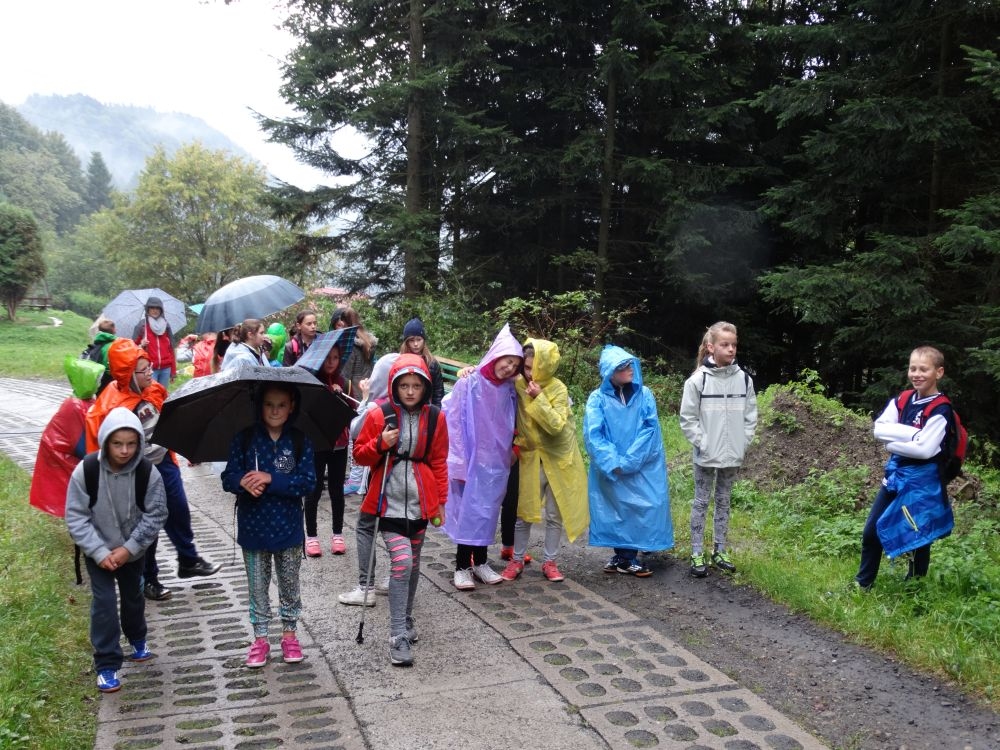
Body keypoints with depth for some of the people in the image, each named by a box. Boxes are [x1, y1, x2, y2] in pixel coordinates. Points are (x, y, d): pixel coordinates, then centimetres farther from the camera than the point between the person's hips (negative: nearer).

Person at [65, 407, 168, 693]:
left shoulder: (148, 474, -21)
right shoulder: (85, 471, -23)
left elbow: (155, 516, -14)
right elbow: (76, 517, -17)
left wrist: (128, 548, -19)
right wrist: (100, 553, -21)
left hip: (132, 551, 2)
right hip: (98, 553, -1)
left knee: (133, 598, 18)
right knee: (104, 602, -6)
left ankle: (138, 640, 45)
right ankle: (107, 665, 7)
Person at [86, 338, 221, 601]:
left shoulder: (154, 390, -4)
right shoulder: (112, 406, -25)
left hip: (164, 463, 7)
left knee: (179, 512, 19)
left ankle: (188, 561, 40)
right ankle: (148, 579, 29)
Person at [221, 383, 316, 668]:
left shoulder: (300, 441, -5)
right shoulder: (244, 438, -3)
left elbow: (307, 481, -13)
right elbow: (229, 478, -5)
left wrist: (270, 479, -23)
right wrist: (244, 482, -28)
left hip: (288, 527, 0)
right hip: (253, 527, 1)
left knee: (289, 584, 12)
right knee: (257, 586, 11)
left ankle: (289, 634, 28)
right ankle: (260, 638, 24)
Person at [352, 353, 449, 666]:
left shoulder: (434, 418, 2)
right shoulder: (379, 416, -6)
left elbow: (439, 461, 9)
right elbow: (360, 454, 2)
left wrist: (441, 499, 7)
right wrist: (380, 444, -17)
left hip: (419, 502, 4)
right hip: (390, 502, -3)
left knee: (412, 563, 15)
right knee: (401, 561, -15)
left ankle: (406, 619, 35)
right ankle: (398, 636, -8)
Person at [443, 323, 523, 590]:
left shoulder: (508, 390, 4)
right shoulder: (468, 384, -11)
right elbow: (454, 422, -10)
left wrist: (509, 454, 11)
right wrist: (459, 462, -12)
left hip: (496, 463, 5)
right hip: (472, 461, -4)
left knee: (487, 512, 11)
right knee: (468, 510, 1)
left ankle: (480, 562, 23)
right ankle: (462, 566, 10)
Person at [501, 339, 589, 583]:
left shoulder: (558, 389, -16)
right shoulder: (518, 384, -8)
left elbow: (556, 425, -24)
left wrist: (539, 399, -28)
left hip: (558, 459, -1)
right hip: (530, 458, 2)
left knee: (555, 515, 8)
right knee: (523, 512, 6)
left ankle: (549, 561, 23)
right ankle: (517, 560, 21)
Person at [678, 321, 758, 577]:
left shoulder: (743, 379, -1)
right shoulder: (698, 379, -11)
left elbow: (750, 415, 6)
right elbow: (687, 417, -7)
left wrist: (743, 442, -2)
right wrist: (702, 443, -12)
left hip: (733, 456, 3)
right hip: (706, 456, -3)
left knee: (723, 502, 14)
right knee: (701, 503, 6)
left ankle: (719, 551, 25)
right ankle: (697, 554, 13)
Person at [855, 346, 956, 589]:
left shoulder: (940, 410, -14)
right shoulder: (901, 401, 4)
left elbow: (925, 449, -24)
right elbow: (879, 429, -10)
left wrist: (891, 440, -12)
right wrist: (914, 433, -20)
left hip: (922, 483, -6)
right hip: (894, 476, 6)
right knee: (871, 532, 11)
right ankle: (863, 583, 27)